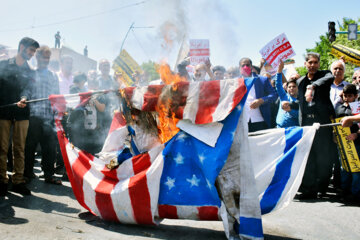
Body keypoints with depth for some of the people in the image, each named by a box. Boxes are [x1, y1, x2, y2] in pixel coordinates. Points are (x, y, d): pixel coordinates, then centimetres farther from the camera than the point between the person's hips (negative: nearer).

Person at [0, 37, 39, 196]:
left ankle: (18, 181, 7)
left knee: (20, 149, 3)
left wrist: (24, 98, -21)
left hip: (22, 113, 2)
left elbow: (28, 89, 0)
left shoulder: (30, 71, 15)